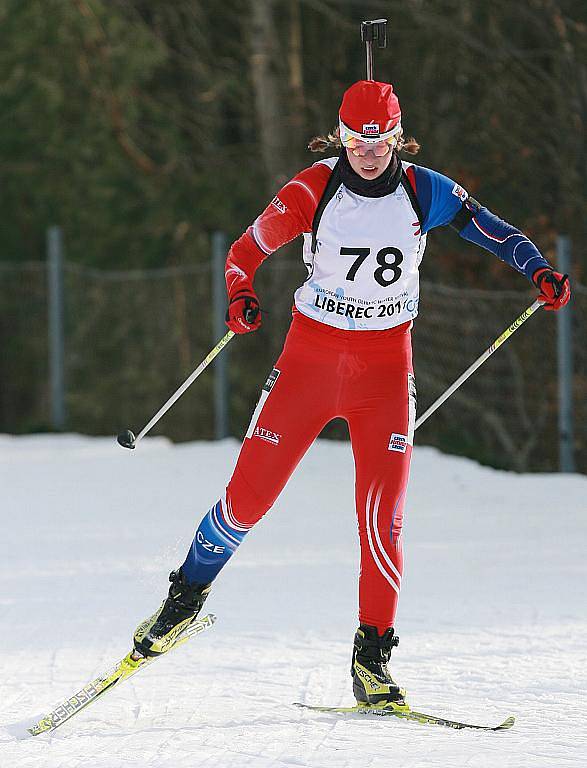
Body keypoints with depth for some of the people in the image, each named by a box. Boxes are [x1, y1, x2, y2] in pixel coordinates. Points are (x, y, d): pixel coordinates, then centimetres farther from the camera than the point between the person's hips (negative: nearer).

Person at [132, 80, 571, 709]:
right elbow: (248, 249, -4)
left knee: (383, 513, -9)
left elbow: (489, 229, 3)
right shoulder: (313, 190, -10)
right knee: (249, 492, -3)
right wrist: (241, 297, -23)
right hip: (312, 352, -1)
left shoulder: (424, 192, -6)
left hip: (385, 362, 1)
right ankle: (187, 595, 21)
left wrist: (539, 270, -13)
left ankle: (372, 657, -1)